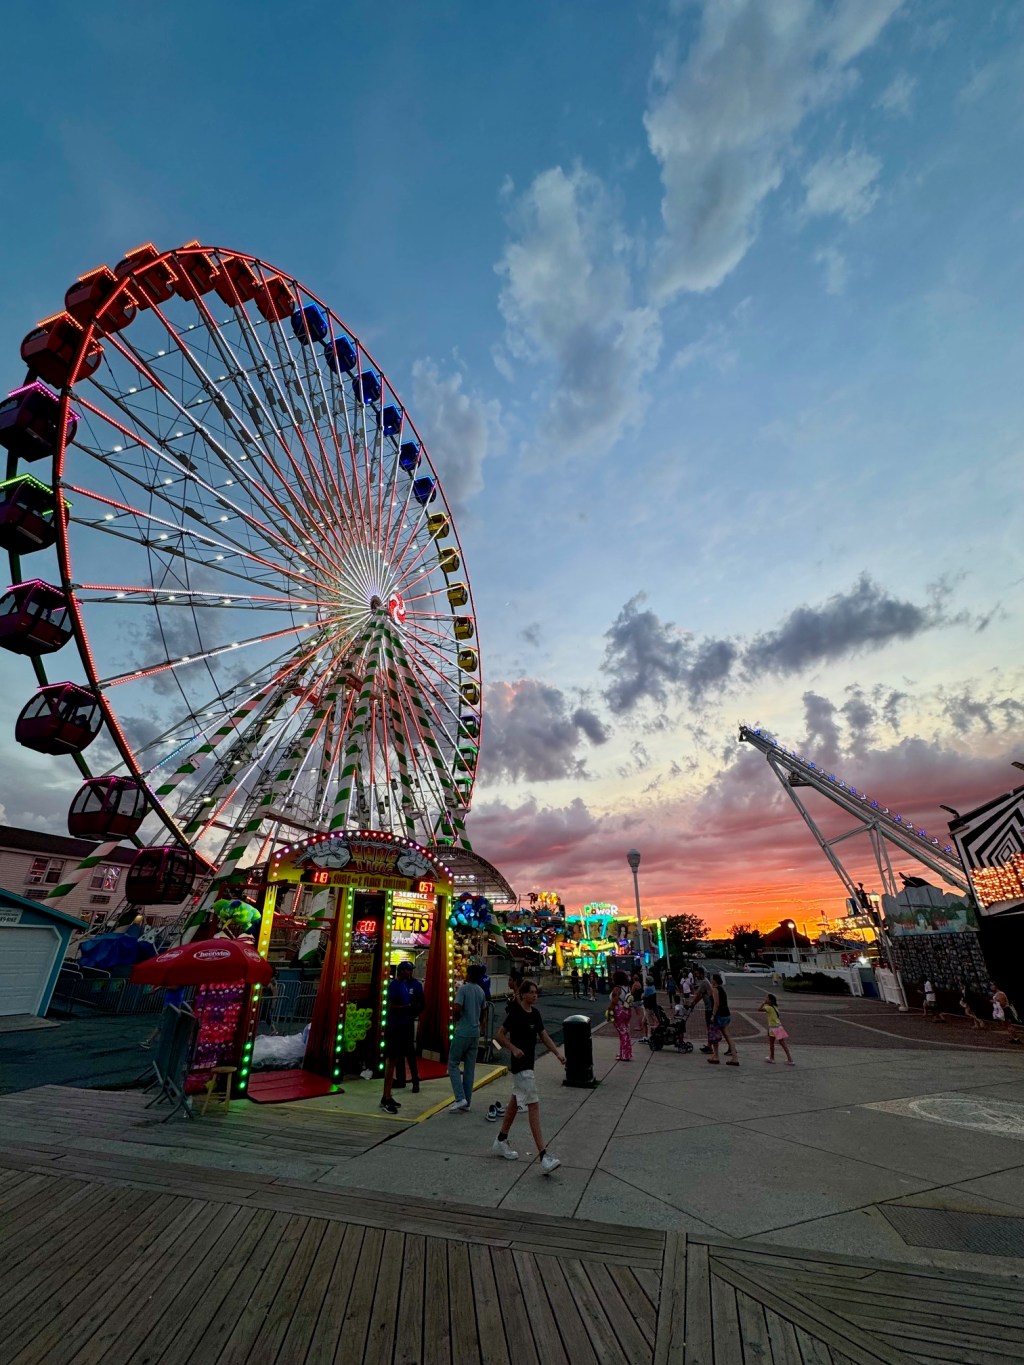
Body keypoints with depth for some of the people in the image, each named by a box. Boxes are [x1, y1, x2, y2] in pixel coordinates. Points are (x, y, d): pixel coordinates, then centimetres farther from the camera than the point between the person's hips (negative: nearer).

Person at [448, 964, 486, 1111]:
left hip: (462, 1032, -6)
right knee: (470, 1068, 12)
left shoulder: (463, 989, -14)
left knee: (453, 1064, 7)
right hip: (475, 1033, 6)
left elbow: (456, 1009, -23)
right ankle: (467, 1103, 16)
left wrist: (457, 1019, -4)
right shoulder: (481, 991, 7)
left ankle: (460, 1098, -3)